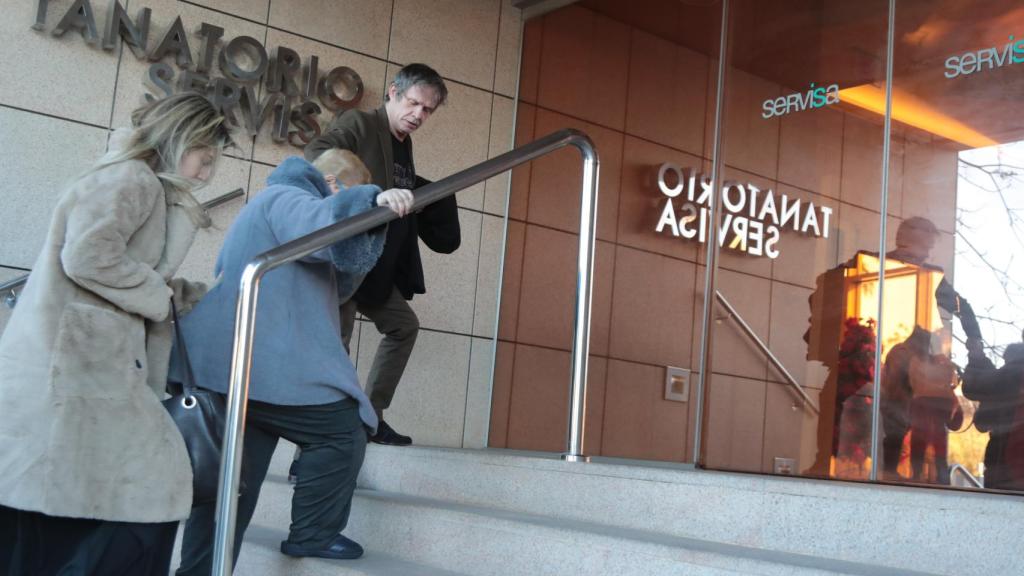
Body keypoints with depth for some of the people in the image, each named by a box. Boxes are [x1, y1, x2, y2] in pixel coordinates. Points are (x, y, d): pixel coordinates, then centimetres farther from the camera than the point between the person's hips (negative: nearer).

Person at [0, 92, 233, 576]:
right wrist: (164, 297, -7)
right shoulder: (131, 178, -6)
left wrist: (179, 292, 15)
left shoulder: (146, 188, 26)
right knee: (146, 494, -12)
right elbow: (87, 257, -19)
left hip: (89, 364, 10)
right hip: (72, 365, -10)